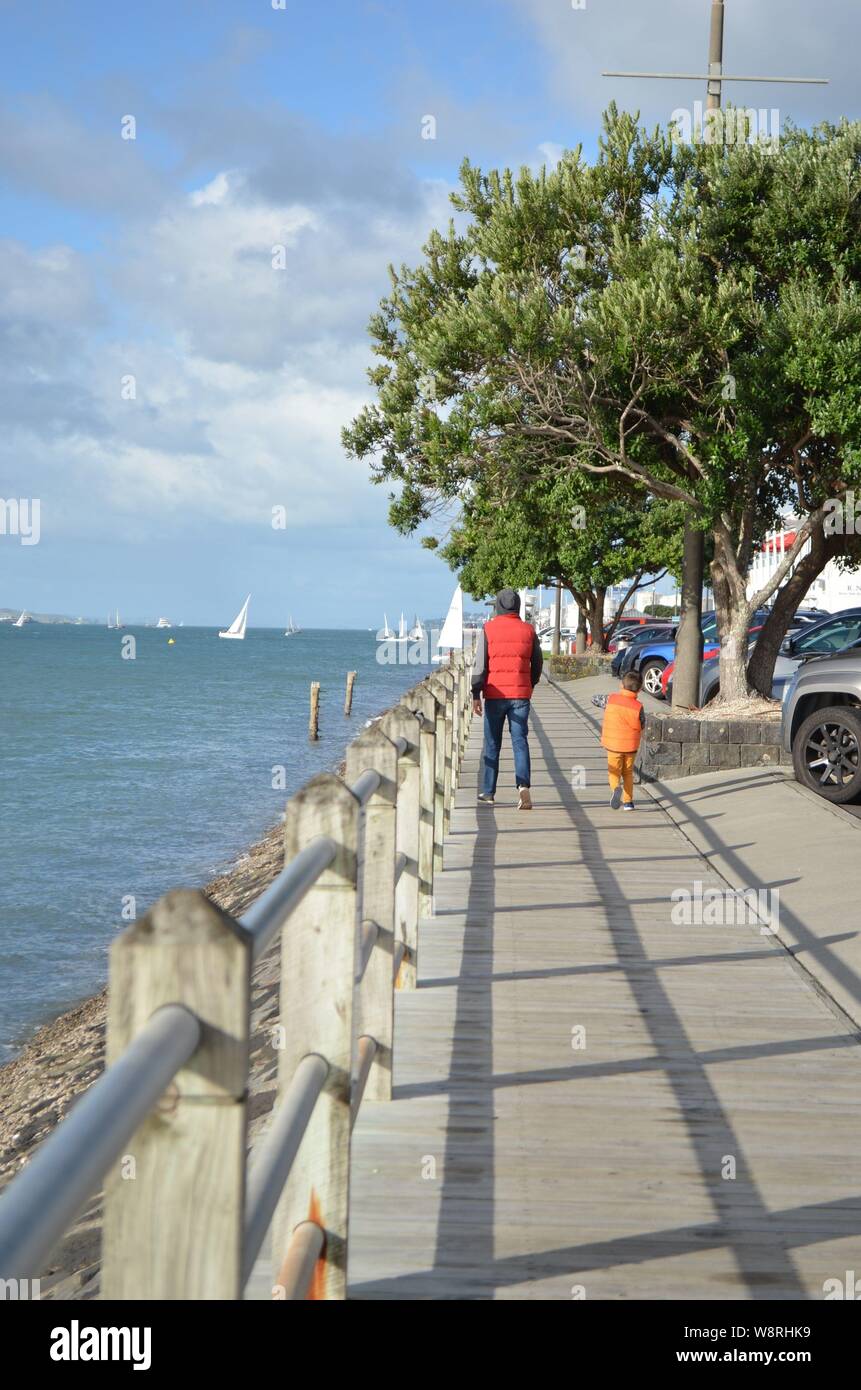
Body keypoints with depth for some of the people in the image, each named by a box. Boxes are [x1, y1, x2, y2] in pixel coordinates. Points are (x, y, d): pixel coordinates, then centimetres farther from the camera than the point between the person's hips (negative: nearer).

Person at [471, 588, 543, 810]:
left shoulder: (488, 629, -3)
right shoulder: (528, 630, 4)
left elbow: (480, 664, -6)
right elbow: (537, 663, 10)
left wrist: (476, 694, -4)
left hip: (495, 694, -1)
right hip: (520, 694, 1)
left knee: (492, 744, 9)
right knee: (520, 741, 1)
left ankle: (488, 792, 16)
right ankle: (523, 785, -18)